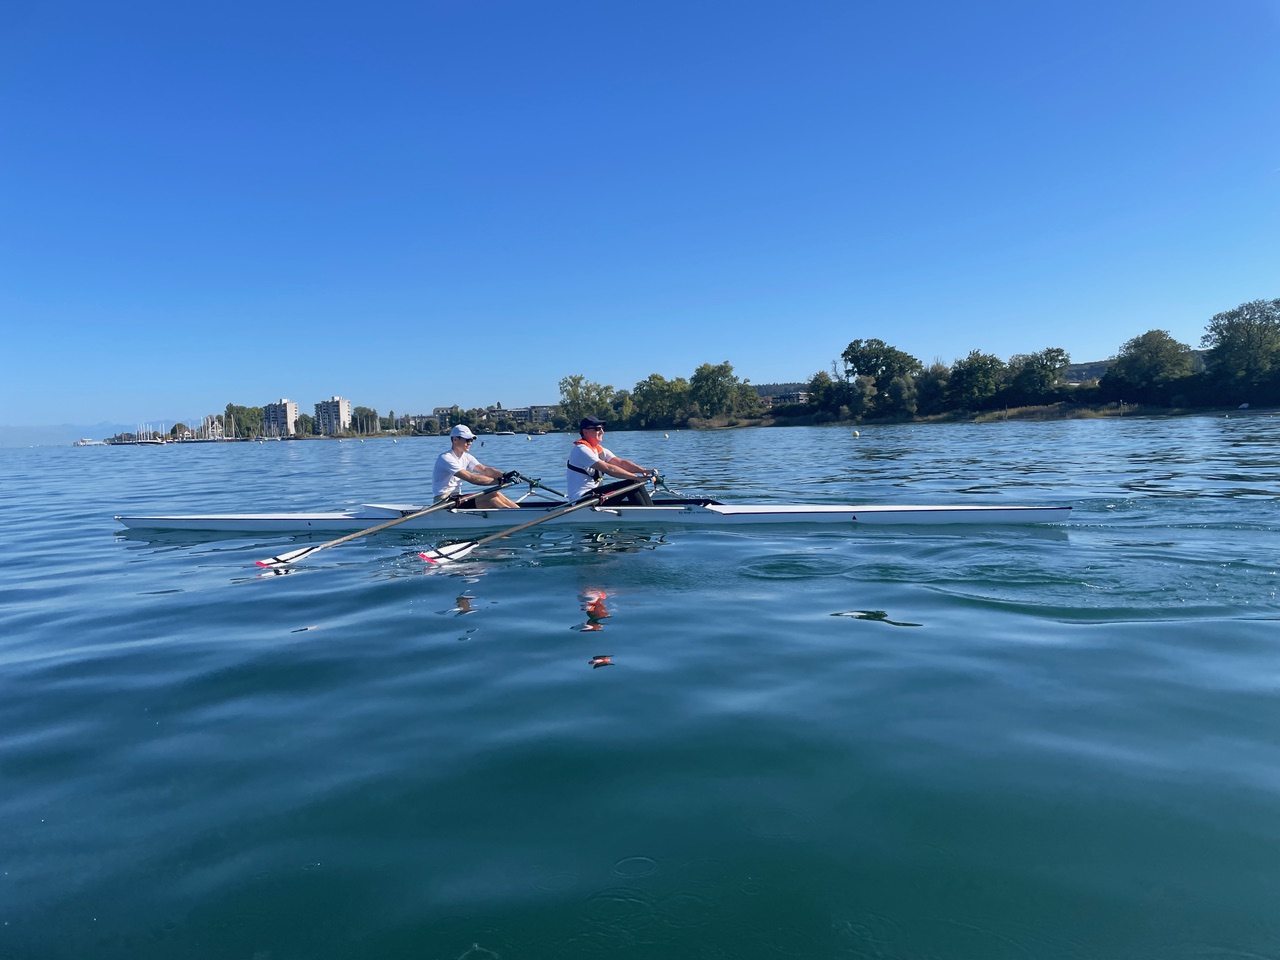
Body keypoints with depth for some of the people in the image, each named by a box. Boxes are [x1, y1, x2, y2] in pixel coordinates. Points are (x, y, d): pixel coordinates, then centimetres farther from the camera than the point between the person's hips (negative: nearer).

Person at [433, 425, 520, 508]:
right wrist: (499, 481, -28)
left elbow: (485, 470, -3)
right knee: (490, 500, -25)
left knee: (496, 494, -12)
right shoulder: (445, 458, -16)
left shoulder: (466, 457, 12)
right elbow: (471, 478, -25)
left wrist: (504, 475, -22)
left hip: (457, 498, 8)